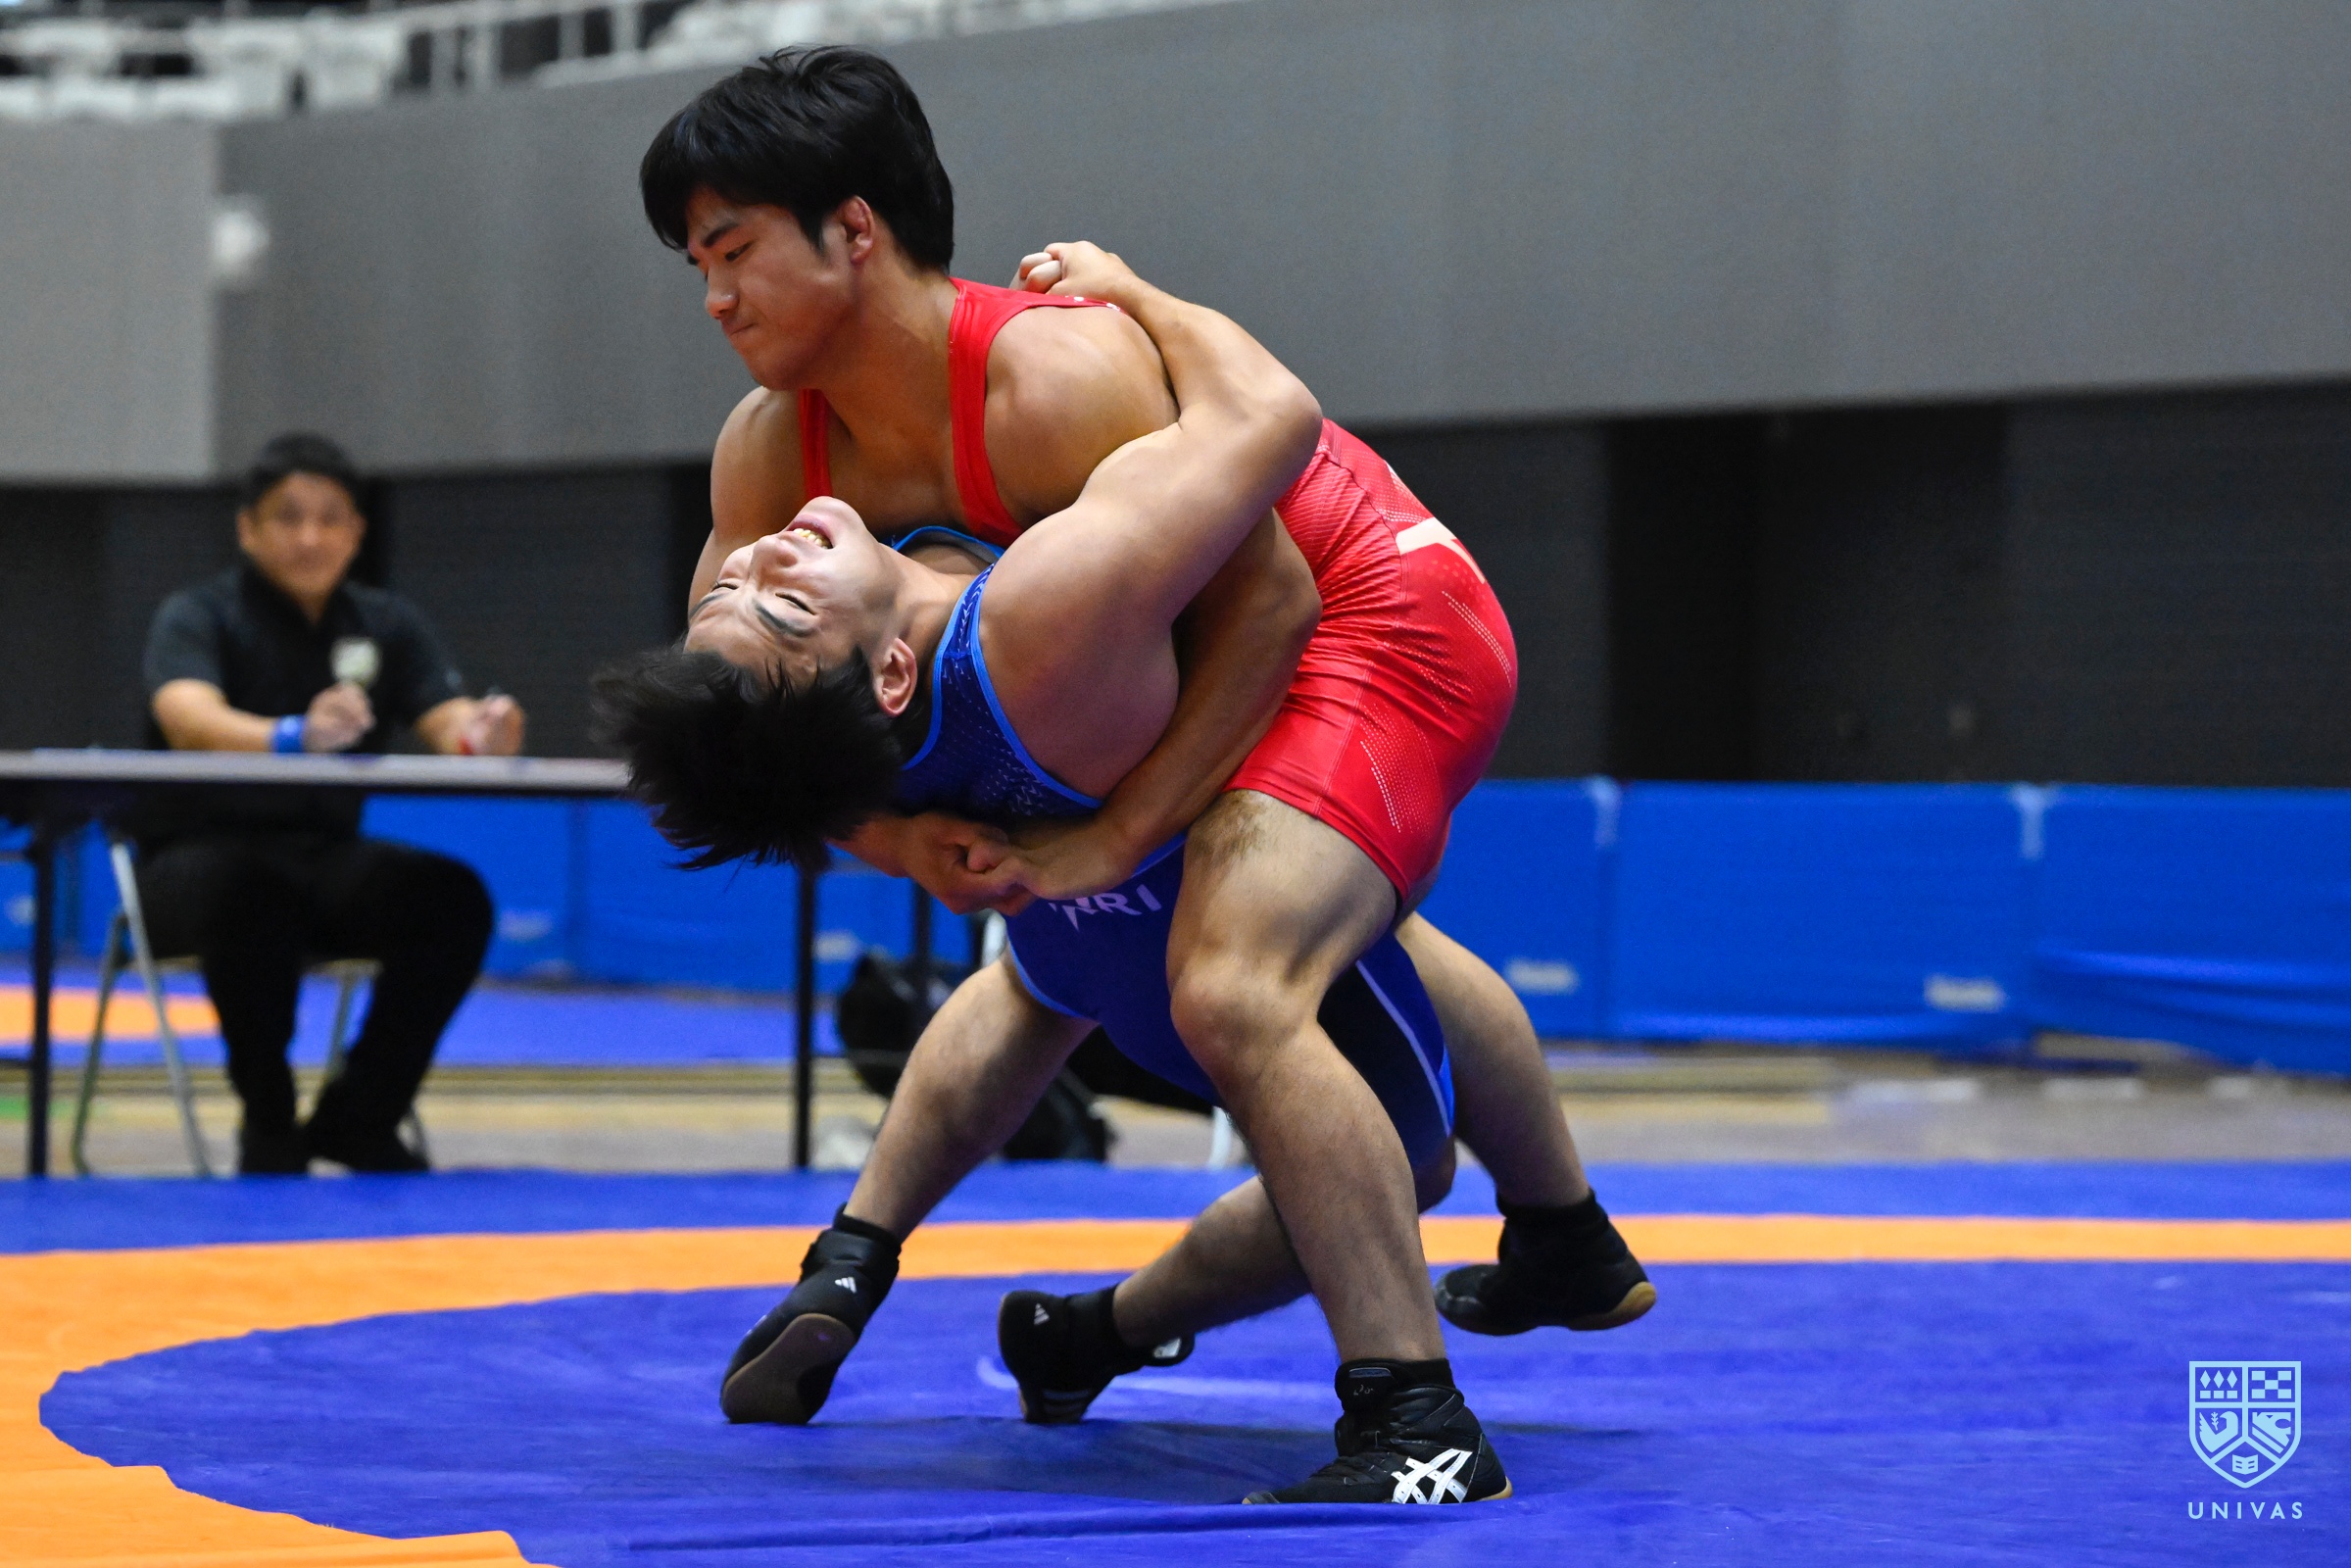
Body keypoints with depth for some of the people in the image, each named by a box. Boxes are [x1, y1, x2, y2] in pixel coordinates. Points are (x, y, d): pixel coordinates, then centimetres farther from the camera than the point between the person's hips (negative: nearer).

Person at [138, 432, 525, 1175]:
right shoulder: (199, 615, -7)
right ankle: (268, 1127, -18)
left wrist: (482, 733, -33)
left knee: (454, 897, -24)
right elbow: (189, 718, -29)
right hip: (197, 857, -4)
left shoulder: (385, 625, 8)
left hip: (326, 857, 4)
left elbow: (451, 723, -7)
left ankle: (357, 1117, -7)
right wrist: (296, 735, -49)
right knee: (254, 893, -39)